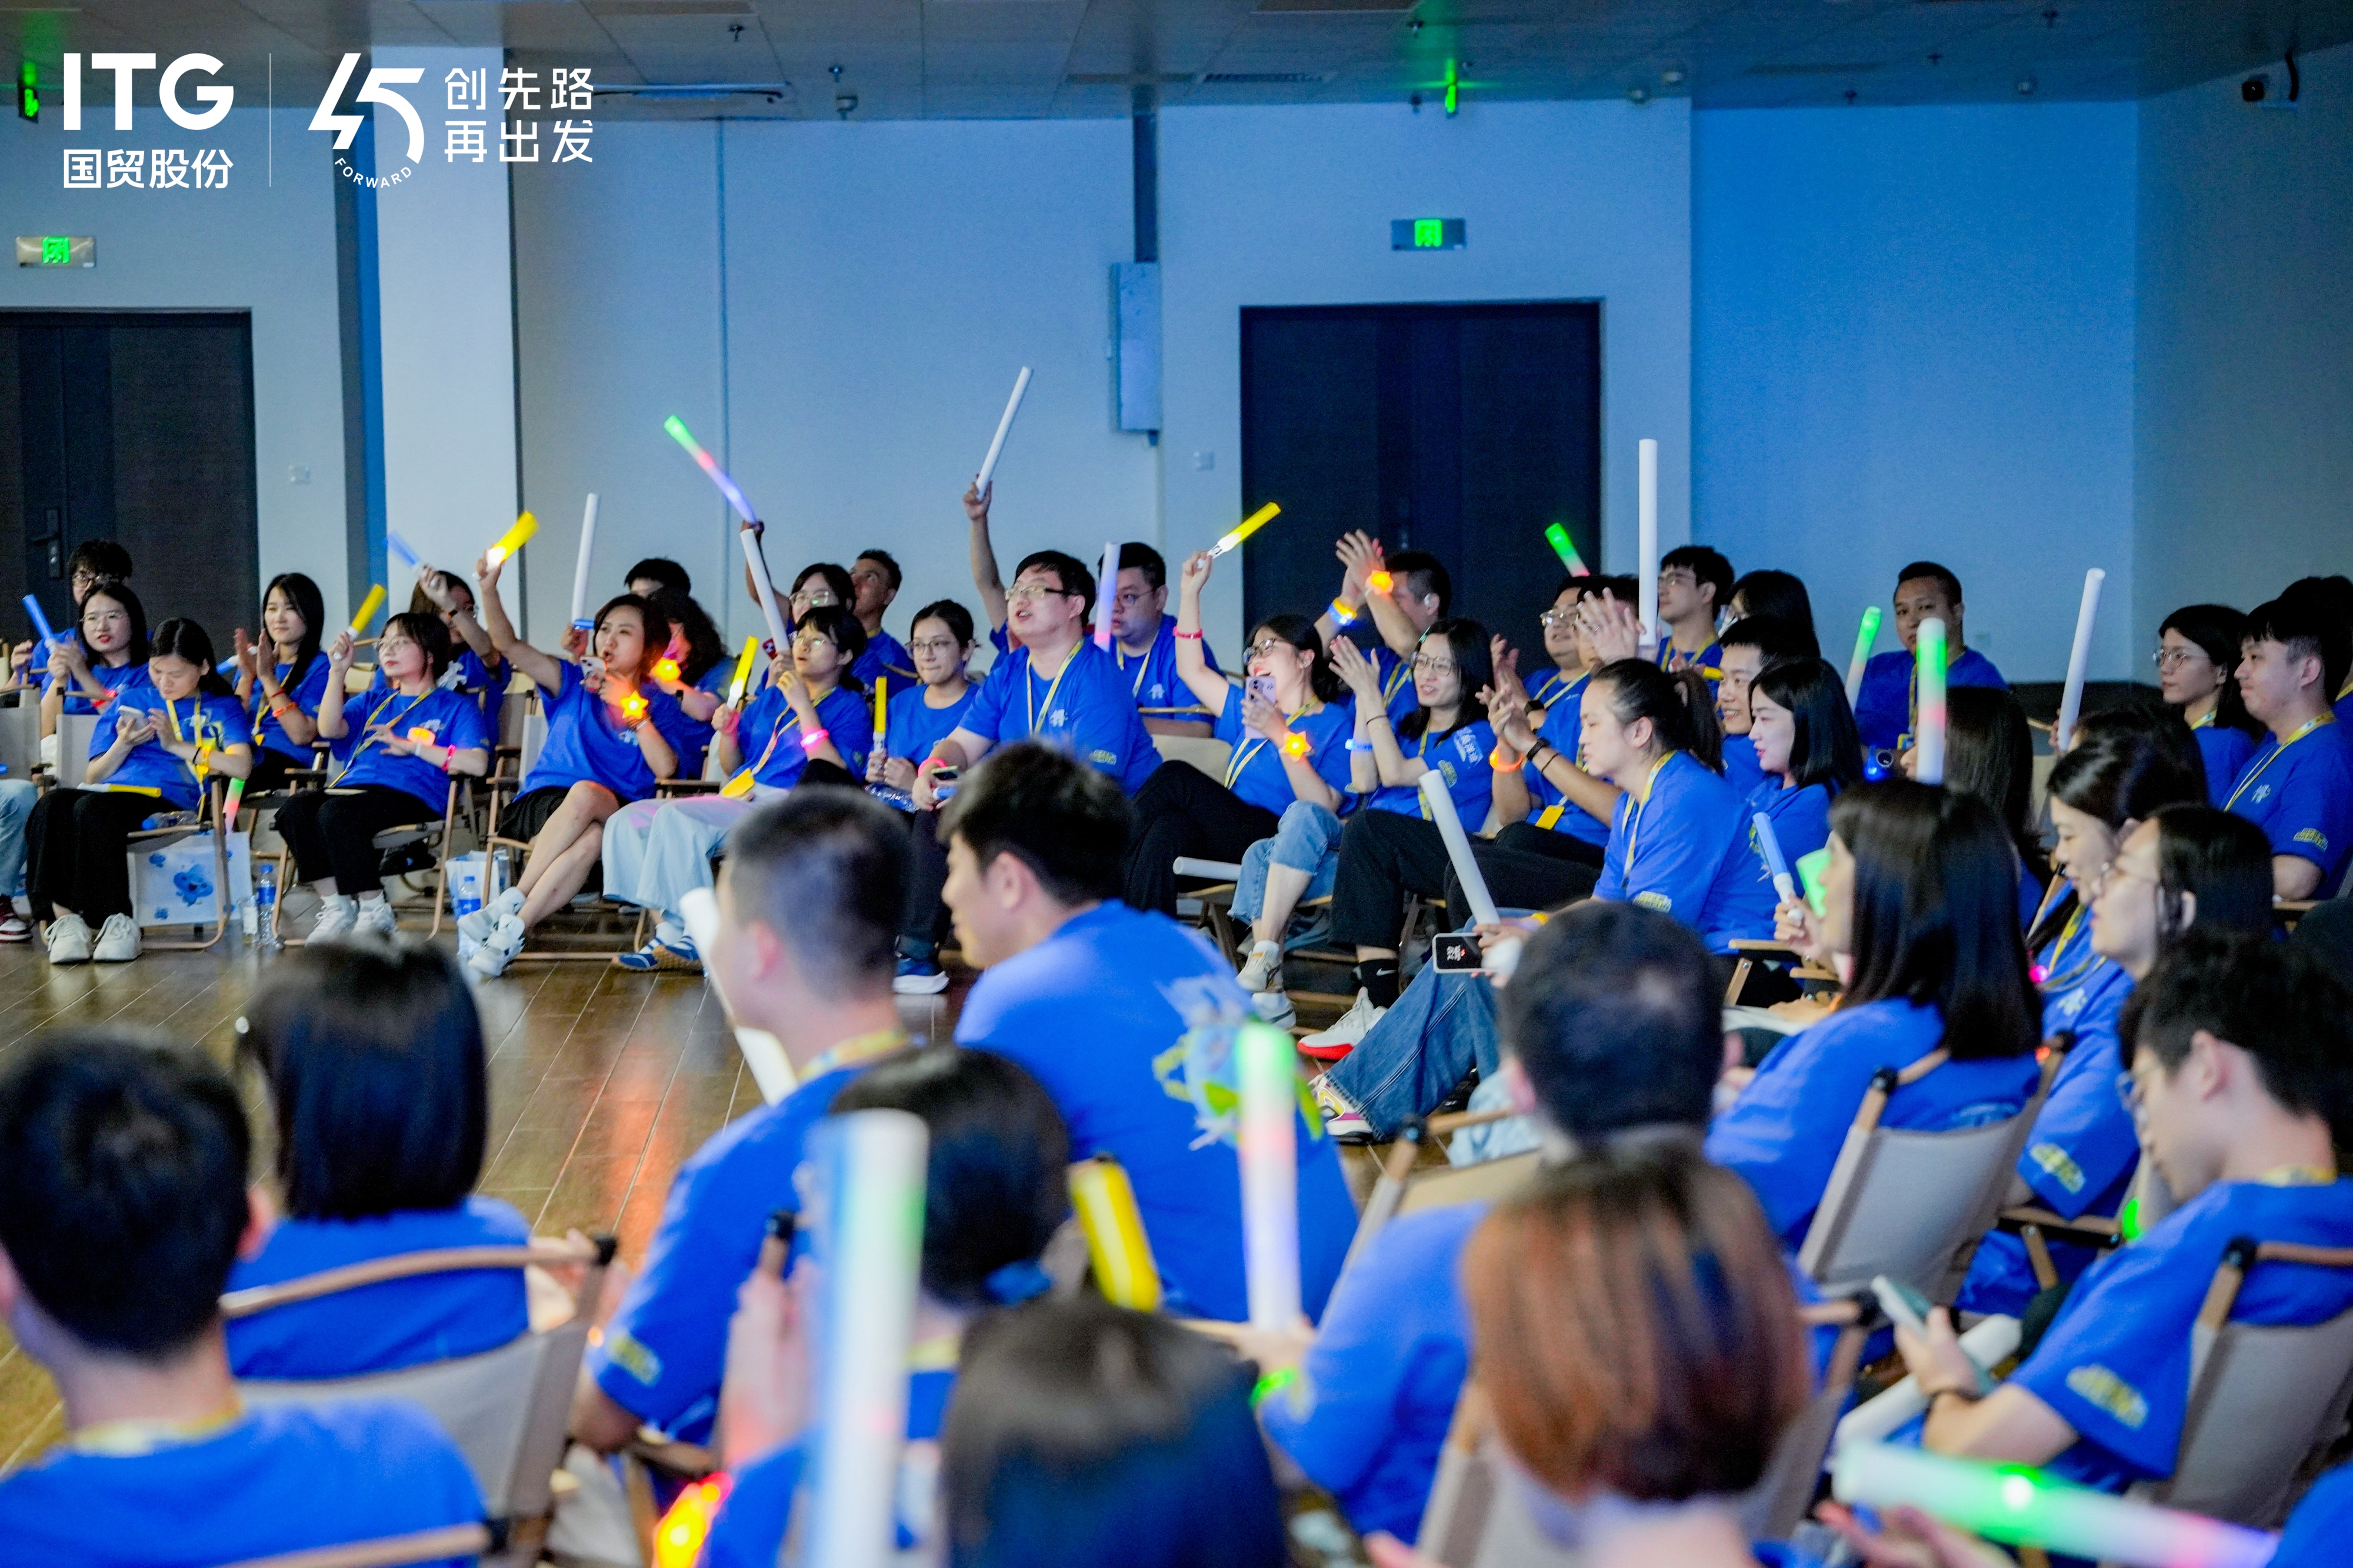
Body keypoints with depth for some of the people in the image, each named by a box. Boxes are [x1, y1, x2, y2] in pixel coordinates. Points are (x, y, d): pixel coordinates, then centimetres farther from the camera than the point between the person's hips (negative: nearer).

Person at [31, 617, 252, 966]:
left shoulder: (221, 707, 17)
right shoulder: (133, 699, 27)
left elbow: (241, 766, -4)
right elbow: (93, 777, 24)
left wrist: (177, 745, -6)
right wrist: (123, 744, 5)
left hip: (168, 797, -4)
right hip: (110, 791, 4)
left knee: (93, 808, -37)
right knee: (52, 805, -32)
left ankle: (117, 921, -31)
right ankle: (64, 920, -36)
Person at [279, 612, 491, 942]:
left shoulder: (456, 706, 13)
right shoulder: (374, 702, 32)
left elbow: (477, 764, -5)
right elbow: (330, 729, 13)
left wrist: (412, 746, -6)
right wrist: (337, 671, 5)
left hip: (414, 796, -6)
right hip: (353, 786, 6)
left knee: (336, 813, -34)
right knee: (294, 811, -25)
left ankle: (375, 911, -21)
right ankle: (336, 907, -16)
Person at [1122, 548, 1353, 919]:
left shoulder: (1335, 723, 5)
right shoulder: (1251, 709, 30)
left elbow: (1323, 809, -9)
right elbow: (1192, 670, 29)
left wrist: (1283, 736, -13)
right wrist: (1190, 592, 25)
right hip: (1228, 839, 7)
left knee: (1176, 777, -24)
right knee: (1168, 827, -29)